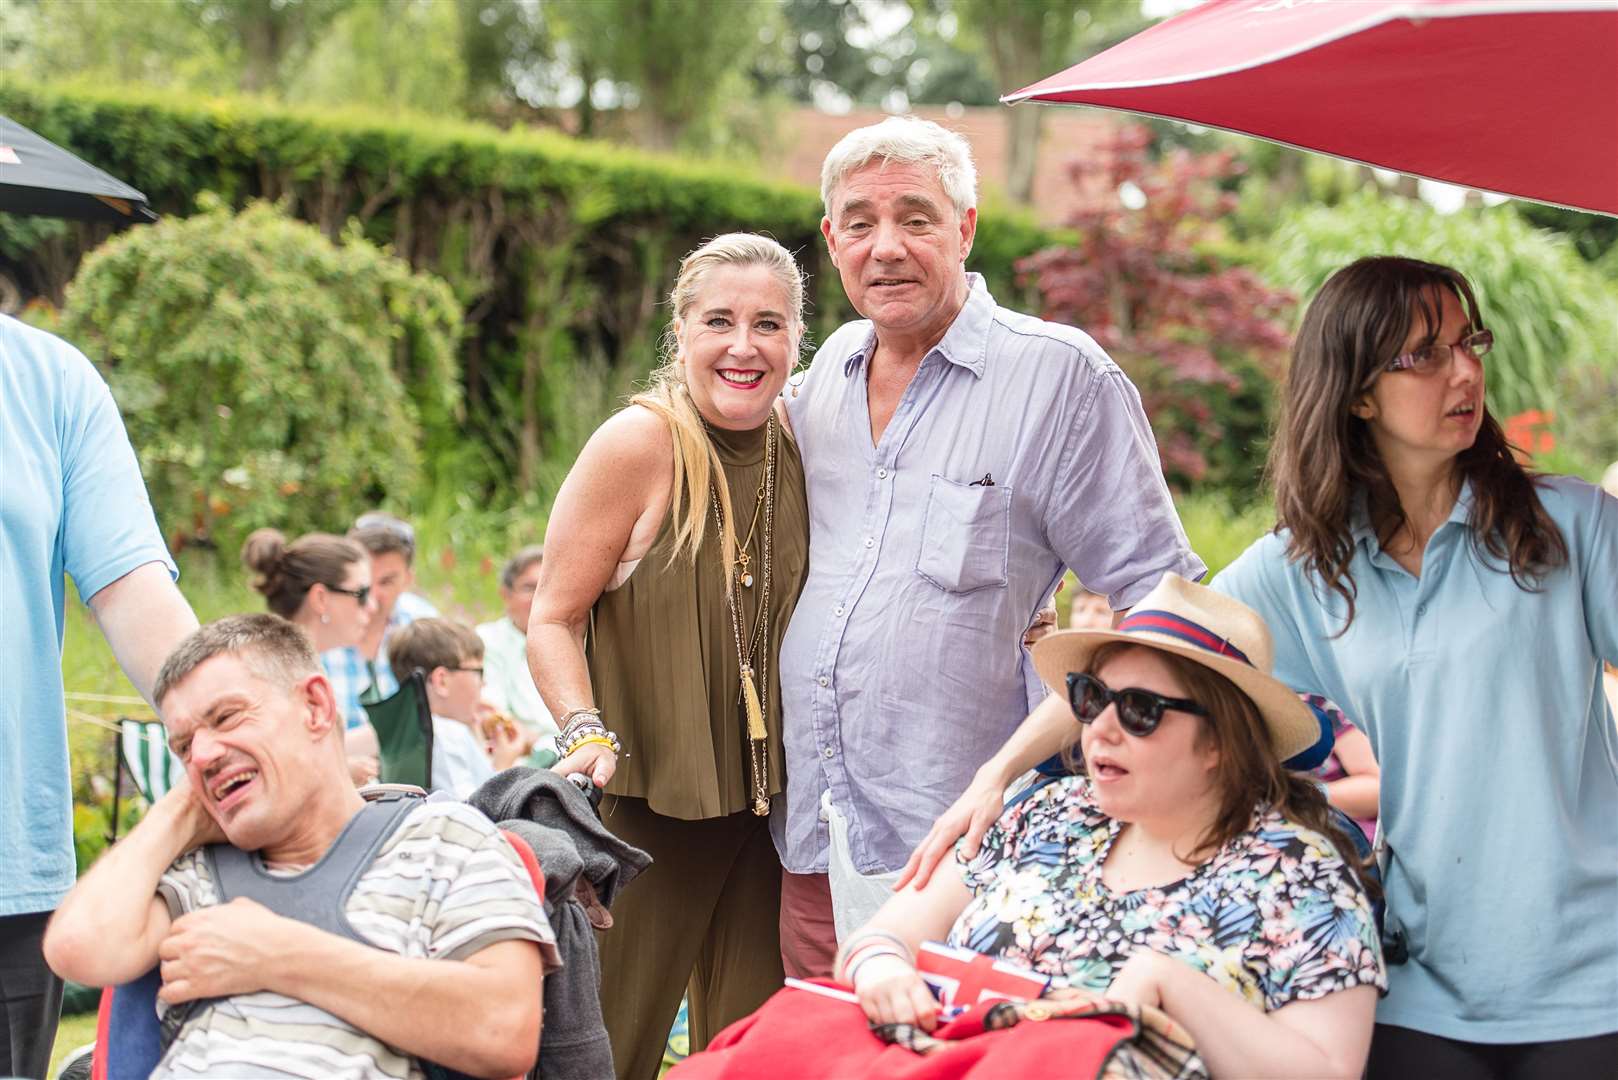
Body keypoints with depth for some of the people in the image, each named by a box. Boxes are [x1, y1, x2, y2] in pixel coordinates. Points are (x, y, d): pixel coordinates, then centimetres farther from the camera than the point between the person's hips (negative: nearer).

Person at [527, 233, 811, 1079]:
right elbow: (553, 618, -10)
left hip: (762, 804, 5)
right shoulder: (639, 444, -12)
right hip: (647, 800, -5)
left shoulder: (796, 450, 4)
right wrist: (586, 732, -25)